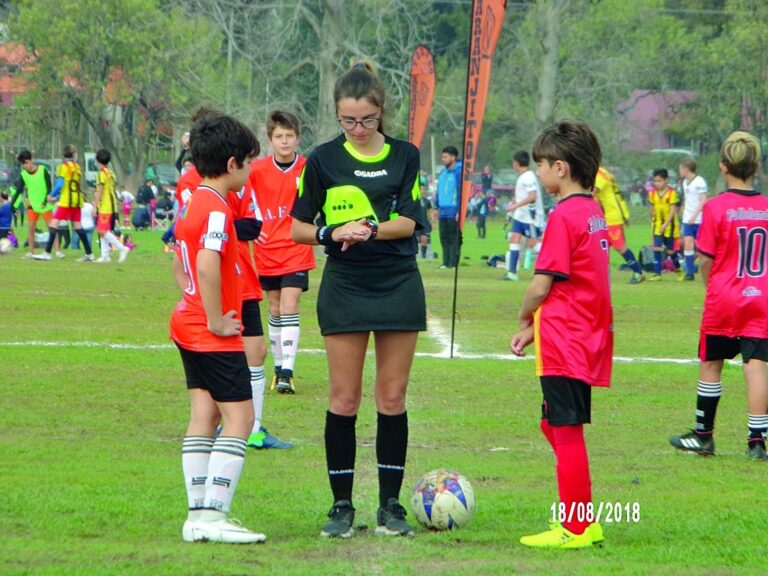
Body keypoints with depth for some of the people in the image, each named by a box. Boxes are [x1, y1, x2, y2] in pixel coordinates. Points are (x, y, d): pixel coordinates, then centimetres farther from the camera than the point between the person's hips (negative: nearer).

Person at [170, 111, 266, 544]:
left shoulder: (191, 204, 12)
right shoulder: (218, 209, -18)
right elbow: (208, 267, -31)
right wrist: (216, 320, -22)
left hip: (188, 325, 10)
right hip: (216, 335, -10)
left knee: (204, 416, 10)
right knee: (239, 417, -6)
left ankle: (199, 515, 10)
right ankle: (214, 515, -10)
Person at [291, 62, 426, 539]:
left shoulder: (405, 156, 4)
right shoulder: (324, 159, 2)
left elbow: (408, 222, -4)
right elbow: (299, 228, 2)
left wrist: (368, 228, -22)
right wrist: (333, 233, -17)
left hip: (399, 285, 1)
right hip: (344, 288, -1)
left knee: (393, 397, 3)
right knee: (344, 399, -1)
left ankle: (391, 504, 9)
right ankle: (342, 505, 5)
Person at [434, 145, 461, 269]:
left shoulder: (459, 172, -9)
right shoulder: (443, 172, 15)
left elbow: (462, 192, -13)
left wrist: (460, 211, -16)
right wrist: (437, 207, 17)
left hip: (453, 212, -8)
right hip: (443, 212, 8)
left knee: (454, 239, -3)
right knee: (444, 239, 9)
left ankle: (453, 263, -1)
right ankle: (446, 262, 13)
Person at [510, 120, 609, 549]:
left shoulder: (564, 216, -16)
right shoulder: (595, 212, 11)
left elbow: (542, 285, -16)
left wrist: (525, 320, 4)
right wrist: (537, 326, 13)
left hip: (564, 343, -9)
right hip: (589, 338, 9)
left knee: (566, 432, -2)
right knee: (558, 427, 17)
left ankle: (575, 529, 2)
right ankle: (583, 521, 20)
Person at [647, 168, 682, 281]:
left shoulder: (672, 193, -12)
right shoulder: (652, 194, 1)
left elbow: (673, 211, -16)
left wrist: (665, 224, -24)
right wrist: (653, 221, 9)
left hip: (670, 225, -3)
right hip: (658, 225, 3)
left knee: (671, 250, 7)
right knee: (657, 248, -10)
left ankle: (678, 270, 31)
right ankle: (657, 273, -7)